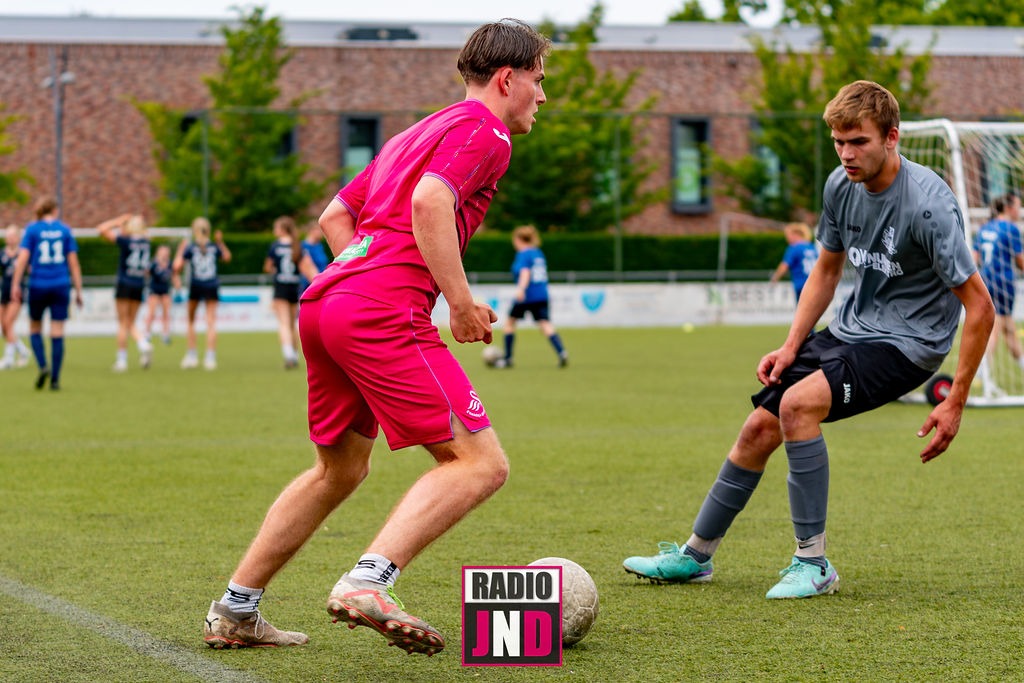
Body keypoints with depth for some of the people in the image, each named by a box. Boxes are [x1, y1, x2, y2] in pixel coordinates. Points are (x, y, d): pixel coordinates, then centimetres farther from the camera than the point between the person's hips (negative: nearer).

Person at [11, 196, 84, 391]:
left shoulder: (32, 229, 0)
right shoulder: (64, 230, 4)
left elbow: (23, 257, -8)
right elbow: (73, 261, 4)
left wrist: (16, 284, -4)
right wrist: (78, 290, 9)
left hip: (38, 286, -1)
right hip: (61, 286, 1)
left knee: (35, 329, 16)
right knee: (57, 333, 3)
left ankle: (43, 366, -6)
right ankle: (55, 379, 1)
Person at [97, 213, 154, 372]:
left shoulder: (125, 240, -10)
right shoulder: (145, 241, 4)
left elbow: (101, 229, -8)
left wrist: (118, 221, 0)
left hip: (125, 284, -5)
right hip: (139, 286, 5)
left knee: (123, 323, 2)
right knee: (131, 324, 12)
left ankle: (121, 359, 3)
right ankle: (144, 344, -13)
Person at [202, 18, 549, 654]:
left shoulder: (419, 133, 29)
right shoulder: (484, 131, 0)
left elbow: (334, 216, 30)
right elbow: (430, 201, -19)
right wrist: (462, 304, -14)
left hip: (324, 303, 10)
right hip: (386, 313, -10)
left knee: (341, 469, 24)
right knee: (481, 463, -10)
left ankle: (235, 610, 25)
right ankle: (368, 583, -25)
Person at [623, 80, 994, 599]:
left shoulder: (927, 203, -25)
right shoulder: (841, 186, -3)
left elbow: (979, 304, -21)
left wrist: (955, 402, -22)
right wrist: (791, 346, 5)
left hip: (907, 342, -7)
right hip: (851, 329, 7)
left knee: (798, 404, -28)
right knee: (761, 425, 6)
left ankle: (813, 564, -16)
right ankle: (696, 555, 25)